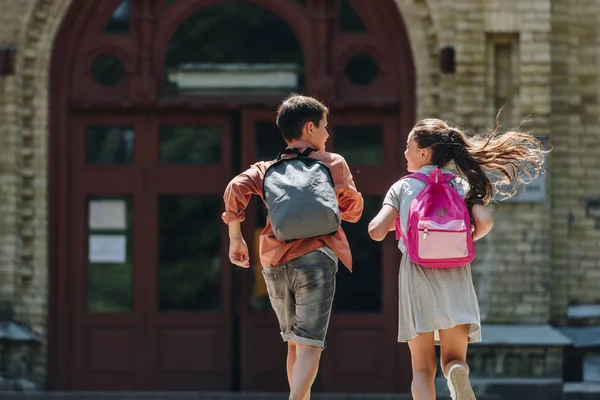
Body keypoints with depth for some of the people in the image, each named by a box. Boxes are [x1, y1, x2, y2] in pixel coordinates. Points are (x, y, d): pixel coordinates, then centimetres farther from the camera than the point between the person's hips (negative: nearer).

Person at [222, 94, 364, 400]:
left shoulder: (268, 168, 14)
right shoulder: (334, 163, 9)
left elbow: (237, 188, -4)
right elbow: (353, 209, 14)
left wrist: (235, 238, 3)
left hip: (274, 263, 4)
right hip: (315, 257, -4)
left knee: (294, 344, 20)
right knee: (309, 346, -11)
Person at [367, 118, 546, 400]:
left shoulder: (403, 187, 6)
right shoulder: (461, 186, 9)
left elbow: (377, 231, -5)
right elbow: (485, 221, -8)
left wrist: (392, 220, 18)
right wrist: (467, 240, 13)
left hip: (417, 274, -1)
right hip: (455, 277, 1)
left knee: (423, 368, 6)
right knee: (453, 359, 6)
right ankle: (457, 374, -31)